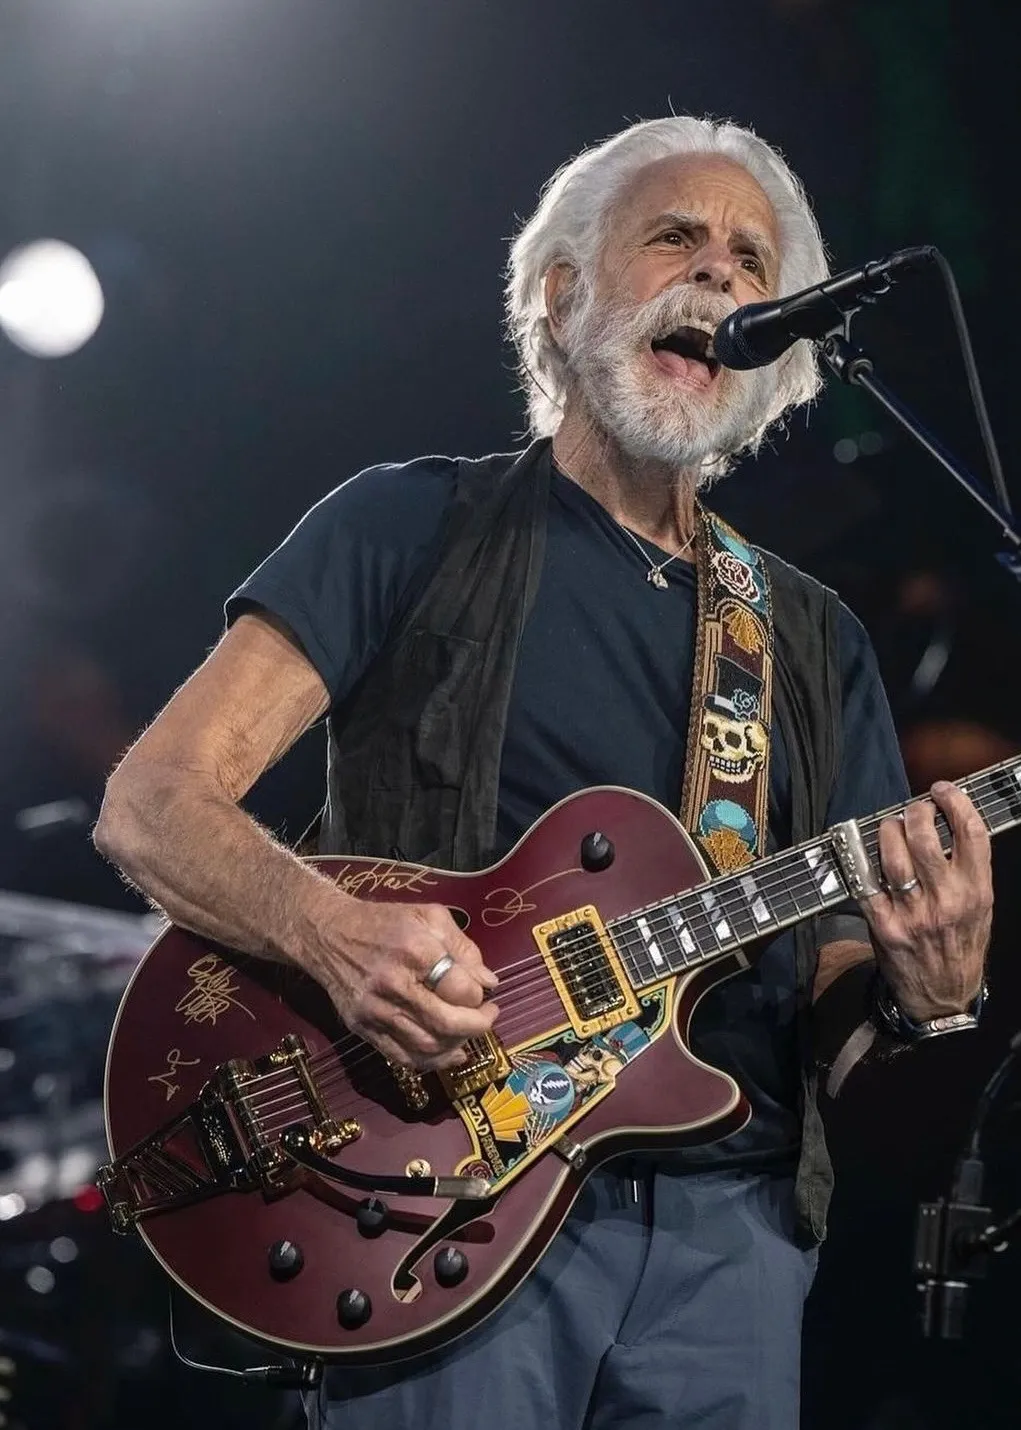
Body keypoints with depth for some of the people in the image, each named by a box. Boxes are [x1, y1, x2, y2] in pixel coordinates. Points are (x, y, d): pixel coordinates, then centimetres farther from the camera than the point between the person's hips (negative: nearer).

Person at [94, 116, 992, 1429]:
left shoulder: (816, 643, 17)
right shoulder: (415, 527, 4)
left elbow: (827, 1025, 15)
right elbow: (149, 806, -3)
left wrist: (921, 986, -8)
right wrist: (333, 933, -22)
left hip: (725, 1225, 4)